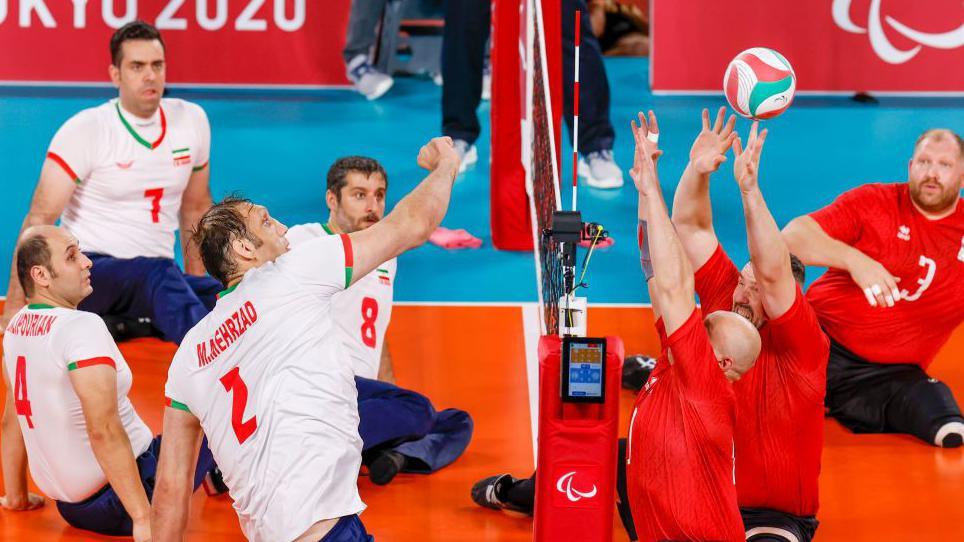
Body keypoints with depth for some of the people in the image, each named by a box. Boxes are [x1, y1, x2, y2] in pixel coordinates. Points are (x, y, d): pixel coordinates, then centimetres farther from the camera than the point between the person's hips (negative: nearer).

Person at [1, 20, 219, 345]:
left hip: (158, 278, 5)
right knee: (158, 273, -38)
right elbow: (41, 218, -10)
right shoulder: (85, 130, -7)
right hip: (88, 274, -5)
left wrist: (195, 282, 14)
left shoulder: (191, 120, 6)